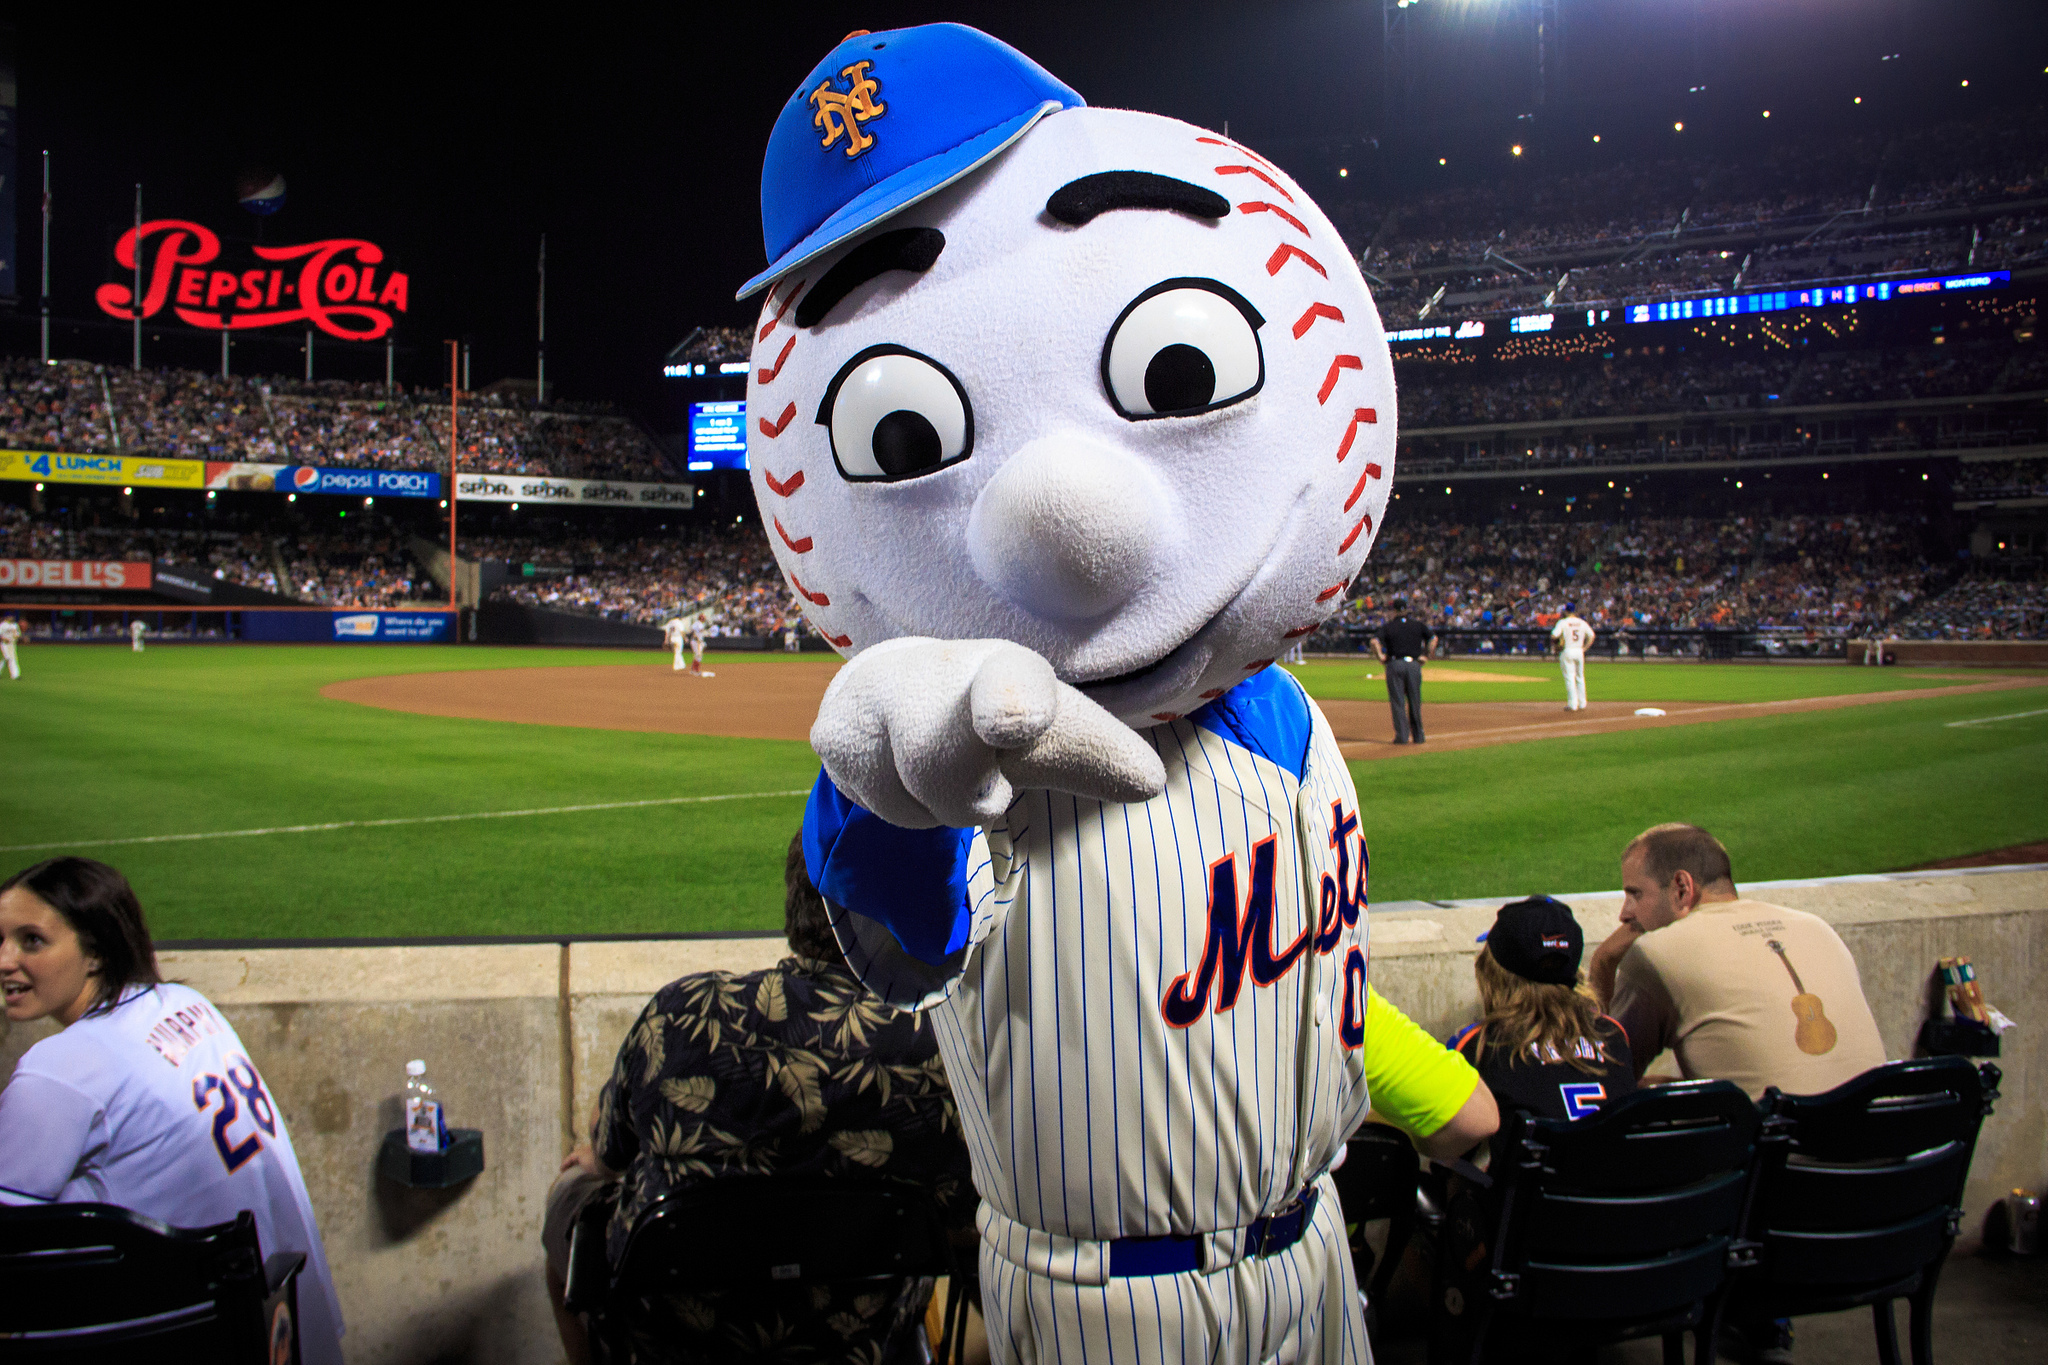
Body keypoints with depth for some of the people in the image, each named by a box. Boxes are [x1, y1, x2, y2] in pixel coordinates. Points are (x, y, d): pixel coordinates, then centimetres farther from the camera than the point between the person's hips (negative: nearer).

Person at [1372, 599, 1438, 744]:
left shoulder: (1388, 627, 4)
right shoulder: (1418, 625, 10)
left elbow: (1375, 641, -12)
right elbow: (1433, 638, -1)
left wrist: (1380, 656, -4)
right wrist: (1426, 655, 4)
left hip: (1395, 665, -2)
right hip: (1414, 665, 2)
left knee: (1397, 701, 1)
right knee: (1415, 701, 10)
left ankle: (1402, 735, -4)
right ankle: (1418, 735, 15)